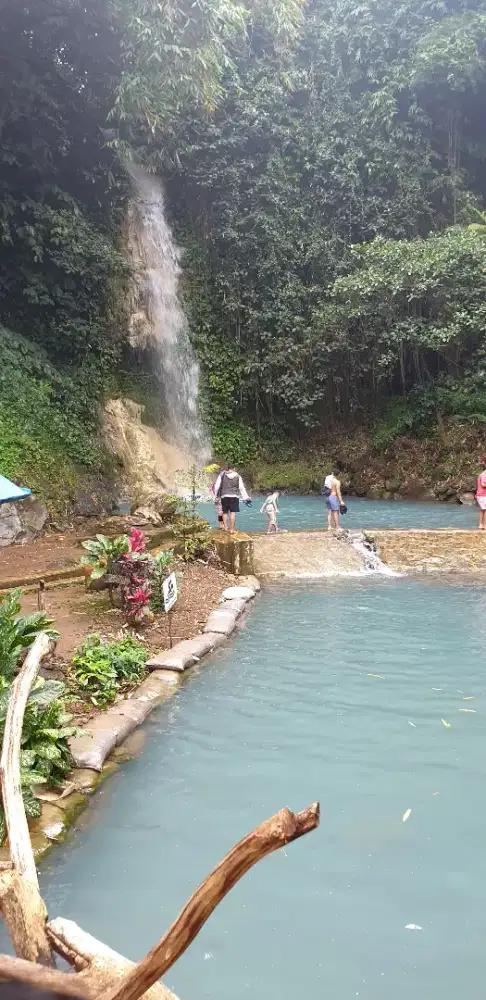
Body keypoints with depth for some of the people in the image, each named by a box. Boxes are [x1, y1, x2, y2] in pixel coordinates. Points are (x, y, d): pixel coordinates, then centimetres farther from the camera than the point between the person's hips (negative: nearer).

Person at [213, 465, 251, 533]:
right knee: (233, 512, -1)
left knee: (225, 512, 13)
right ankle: (231, 529, -2)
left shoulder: (222, 475, 5)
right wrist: (246, 498, 8)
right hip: (234, 496, -1)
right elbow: (241, 488, 5)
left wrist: (215, 495, 13)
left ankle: (225, 527, 7)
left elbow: (217, 485, 4)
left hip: (224, 496, 1)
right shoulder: (238, 476, 6)